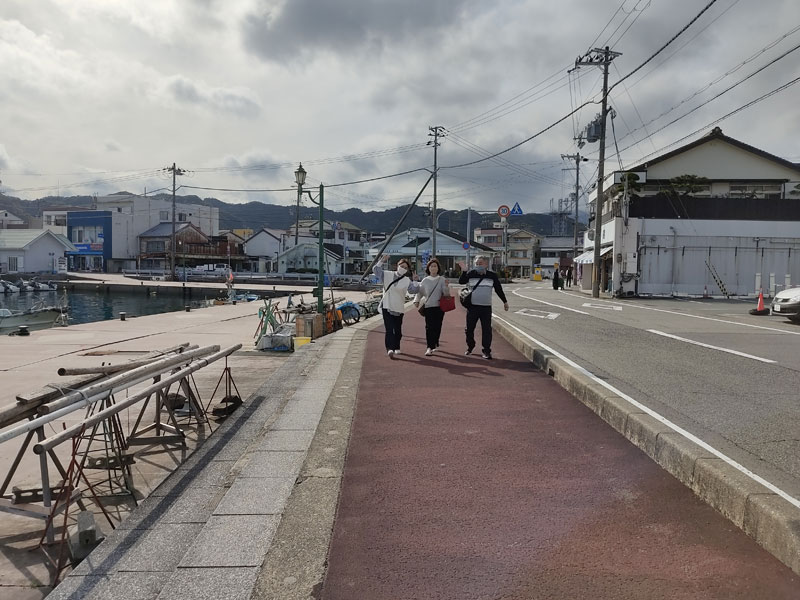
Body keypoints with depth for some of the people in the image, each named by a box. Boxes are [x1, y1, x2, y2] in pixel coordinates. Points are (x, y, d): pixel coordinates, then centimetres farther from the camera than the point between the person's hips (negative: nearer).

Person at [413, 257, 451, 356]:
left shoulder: (442, 279, 3)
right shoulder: (425, 281, 7)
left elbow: (446, 293, -2)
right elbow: (420, 292, 11)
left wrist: (446, 286, -20)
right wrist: (416, 300, -5)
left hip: (439, 306, 0)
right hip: (428, 306, 0)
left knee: (437, 326, 4)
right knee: (429, 327, -8)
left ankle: (435, 344, 23)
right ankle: (430, 347, -9)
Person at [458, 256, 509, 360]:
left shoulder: (492, 275, 4)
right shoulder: (471, 274, 2)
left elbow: (498, 289, 11)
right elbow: (461, 281, -11)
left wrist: (505, 301, 15)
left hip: (486, 307, 0)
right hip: (472, 306, 0)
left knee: (487, 330, -2)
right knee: (469, 329, 6)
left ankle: (486, 351, 5)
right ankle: (470, 347, 27)